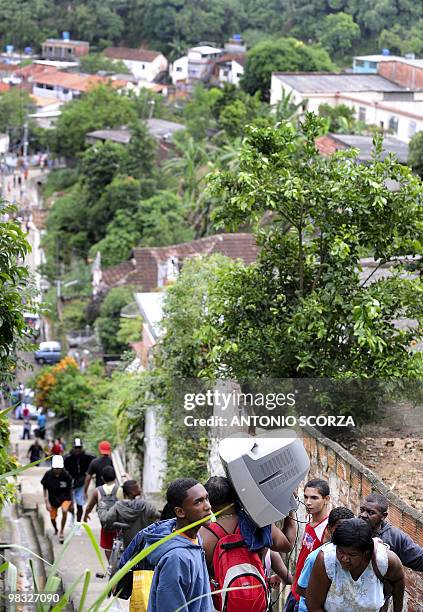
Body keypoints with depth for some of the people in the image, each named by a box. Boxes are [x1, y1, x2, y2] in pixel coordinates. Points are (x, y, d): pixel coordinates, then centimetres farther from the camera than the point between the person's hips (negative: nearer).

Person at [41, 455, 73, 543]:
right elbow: (45, 489, -4)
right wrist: (47, 502, -11)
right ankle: (55, 529, 49)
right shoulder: (48, 475, -17)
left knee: (64, 511, -30)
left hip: (65, 498, -2)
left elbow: (69, 489, -3)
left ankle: (61, 532, -13)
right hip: (53, 499, 2)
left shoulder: (66, 475, -18)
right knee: (53, 518, 11)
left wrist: (71, 502, 5)